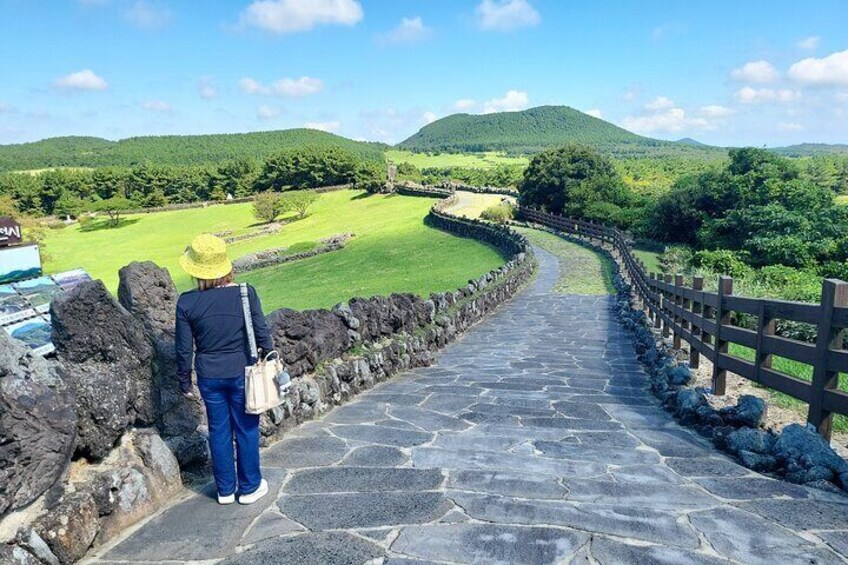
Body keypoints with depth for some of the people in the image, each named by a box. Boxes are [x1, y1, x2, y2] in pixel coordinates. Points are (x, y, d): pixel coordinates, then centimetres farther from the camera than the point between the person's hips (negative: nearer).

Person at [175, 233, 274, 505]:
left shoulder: (187, 303, -12)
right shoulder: (246, 294, -15)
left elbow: (184, 349, -4)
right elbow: (262, 335, -9)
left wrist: (184, 382, 10)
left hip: (209, 377, 1)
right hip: (242, 373, -1)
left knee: (219, 431, 16)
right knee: (246, 429, 14)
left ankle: (225, 489, 31)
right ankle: (250, 487, 27)